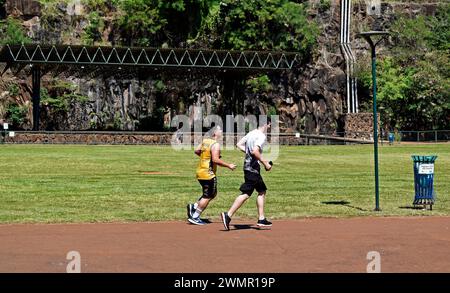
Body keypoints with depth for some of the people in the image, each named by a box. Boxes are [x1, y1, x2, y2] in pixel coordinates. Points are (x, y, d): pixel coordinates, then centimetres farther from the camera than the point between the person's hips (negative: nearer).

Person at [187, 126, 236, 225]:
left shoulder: (205, 141, 9)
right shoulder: (215, 144, -16)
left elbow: (197, 151, 20)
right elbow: (215, 160, -24)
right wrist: (228, 165, -16)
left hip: (200, 172, 9)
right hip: (208, 174, -9)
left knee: (213, 194, 20)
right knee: (207, 197, 0)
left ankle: (193, 207, 14)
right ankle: (194, 217, 1)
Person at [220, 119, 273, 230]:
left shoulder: (252, 133, 12)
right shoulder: (261, 136, -14)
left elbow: (239, 144, 16)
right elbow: (255, 151, -26)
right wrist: (265, 163, -17)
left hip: (248, 166, 10)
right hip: (253, 168, -10)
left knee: (262, 191, 16)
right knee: (246, 194, -10)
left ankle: (261, 219, 17)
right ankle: (228, 215, -14)